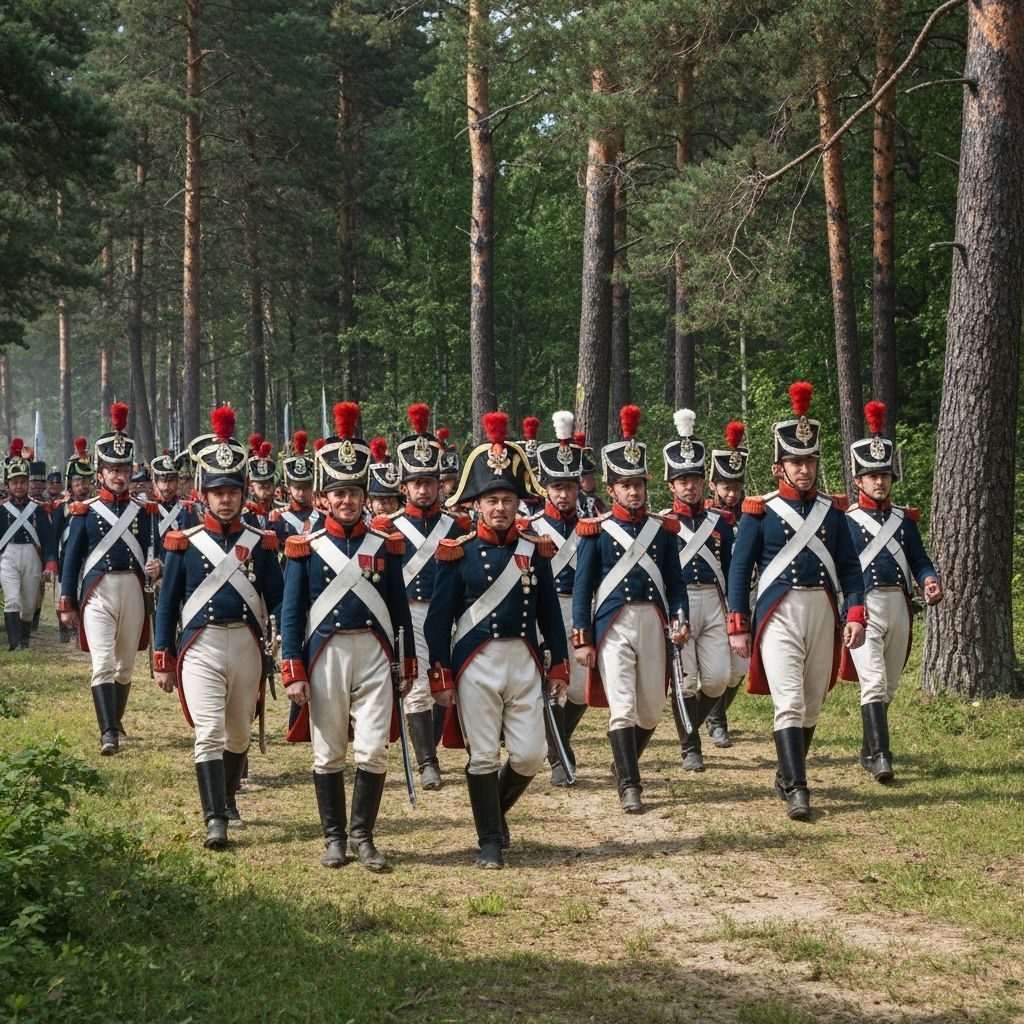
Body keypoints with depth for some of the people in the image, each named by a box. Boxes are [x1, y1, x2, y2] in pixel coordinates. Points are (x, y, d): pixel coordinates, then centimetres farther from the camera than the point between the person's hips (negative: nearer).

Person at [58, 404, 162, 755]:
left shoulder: (143, 511, 7)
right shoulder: (85, 511, 2)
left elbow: (153, 552, 10)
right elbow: (72, 559, 4)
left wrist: (154, 569, -14)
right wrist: (66, 604, 2)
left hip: (133, 592, 3)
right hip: (97, 593, -3)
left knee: (126, 664, 12)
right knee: (103, 663, -14)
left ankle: (116, 722, 29)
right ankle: (107, 733, -19)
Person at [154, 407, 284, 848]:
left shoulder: (261, 542, 4)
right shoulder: (184, 543, 1)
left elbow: (278, 599, 4)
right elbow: (167, 605, 5)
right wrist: (163, 660, 3)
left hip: (246, 645, 2)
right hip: (200, 647, -2)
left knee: (239, 733, 15)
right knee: (209, 732, -13)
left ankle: (228, 800, 38)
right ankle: (215, 821, -14)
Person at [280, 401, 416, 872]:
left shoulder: (385, 545, 6)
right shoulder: (306, 548, 1)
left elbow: (400, 608, 10)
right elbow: (291, 612, 1)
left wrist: (408, 665, 9)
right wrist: (293, 672, -6)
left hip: (374, 653, 1)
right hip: (326, 653, -1)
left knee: (374, 749, -5)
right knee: (328, 753, 6)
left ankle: (362, 835, 8)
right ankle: (333, 837, 17)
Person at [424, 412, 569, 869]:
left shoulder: (535, 551, 6)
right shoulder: (459, 554, -3)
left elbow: (550, 611, 11)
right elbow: (438, 617, -2)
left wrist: (559, 666, 9)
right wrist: (441, 676, -6)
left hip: (524, 662, 3)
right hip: (476, 664, -3)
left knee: (529, 755, 2)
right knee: (483, 757, 0)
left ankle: (495, 810, 29)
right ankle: (490, 840, 12)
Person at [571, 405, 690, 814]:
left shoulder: (663, 528, 9)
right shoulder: (597, 531, 1)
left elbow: (675, 581, 11)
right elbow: (582, 586, 1)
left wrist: (680, 619, -6)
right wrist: (582, 639, -4)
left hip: (653, 623, 3)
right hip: (613, 625, -3)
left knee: (651, 709, 9)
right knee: (622, 707, -10)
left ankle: (626, 765, 33)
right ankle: (629, 786, -5)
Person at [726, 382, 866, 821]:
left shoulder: (832, 510, 10)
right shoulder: (760, 511, 0)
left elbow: (850, 566, 10)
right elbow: (739, 568, 1)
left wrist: (855, 614, -3)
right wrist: (738, 626, -3)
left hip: (823, 612, 4)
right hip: (778, 614, -4)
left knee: (813, 703, 10)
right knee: (789, 702, -14)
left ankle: (786, 776, 27)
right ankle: (797, 790, -16)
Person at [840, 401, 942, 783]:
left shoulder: (905, 518, 13)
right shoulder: (844, 521, 1)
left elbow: (918, 559, 11)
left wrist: (929, 581, -10)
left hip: (899, 606, 5)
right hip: (863, 607, -5)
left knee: (889, 686, 12)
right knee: (873, 682, -17)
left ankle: (868, 750, 26)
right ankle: (881, 756, -20)